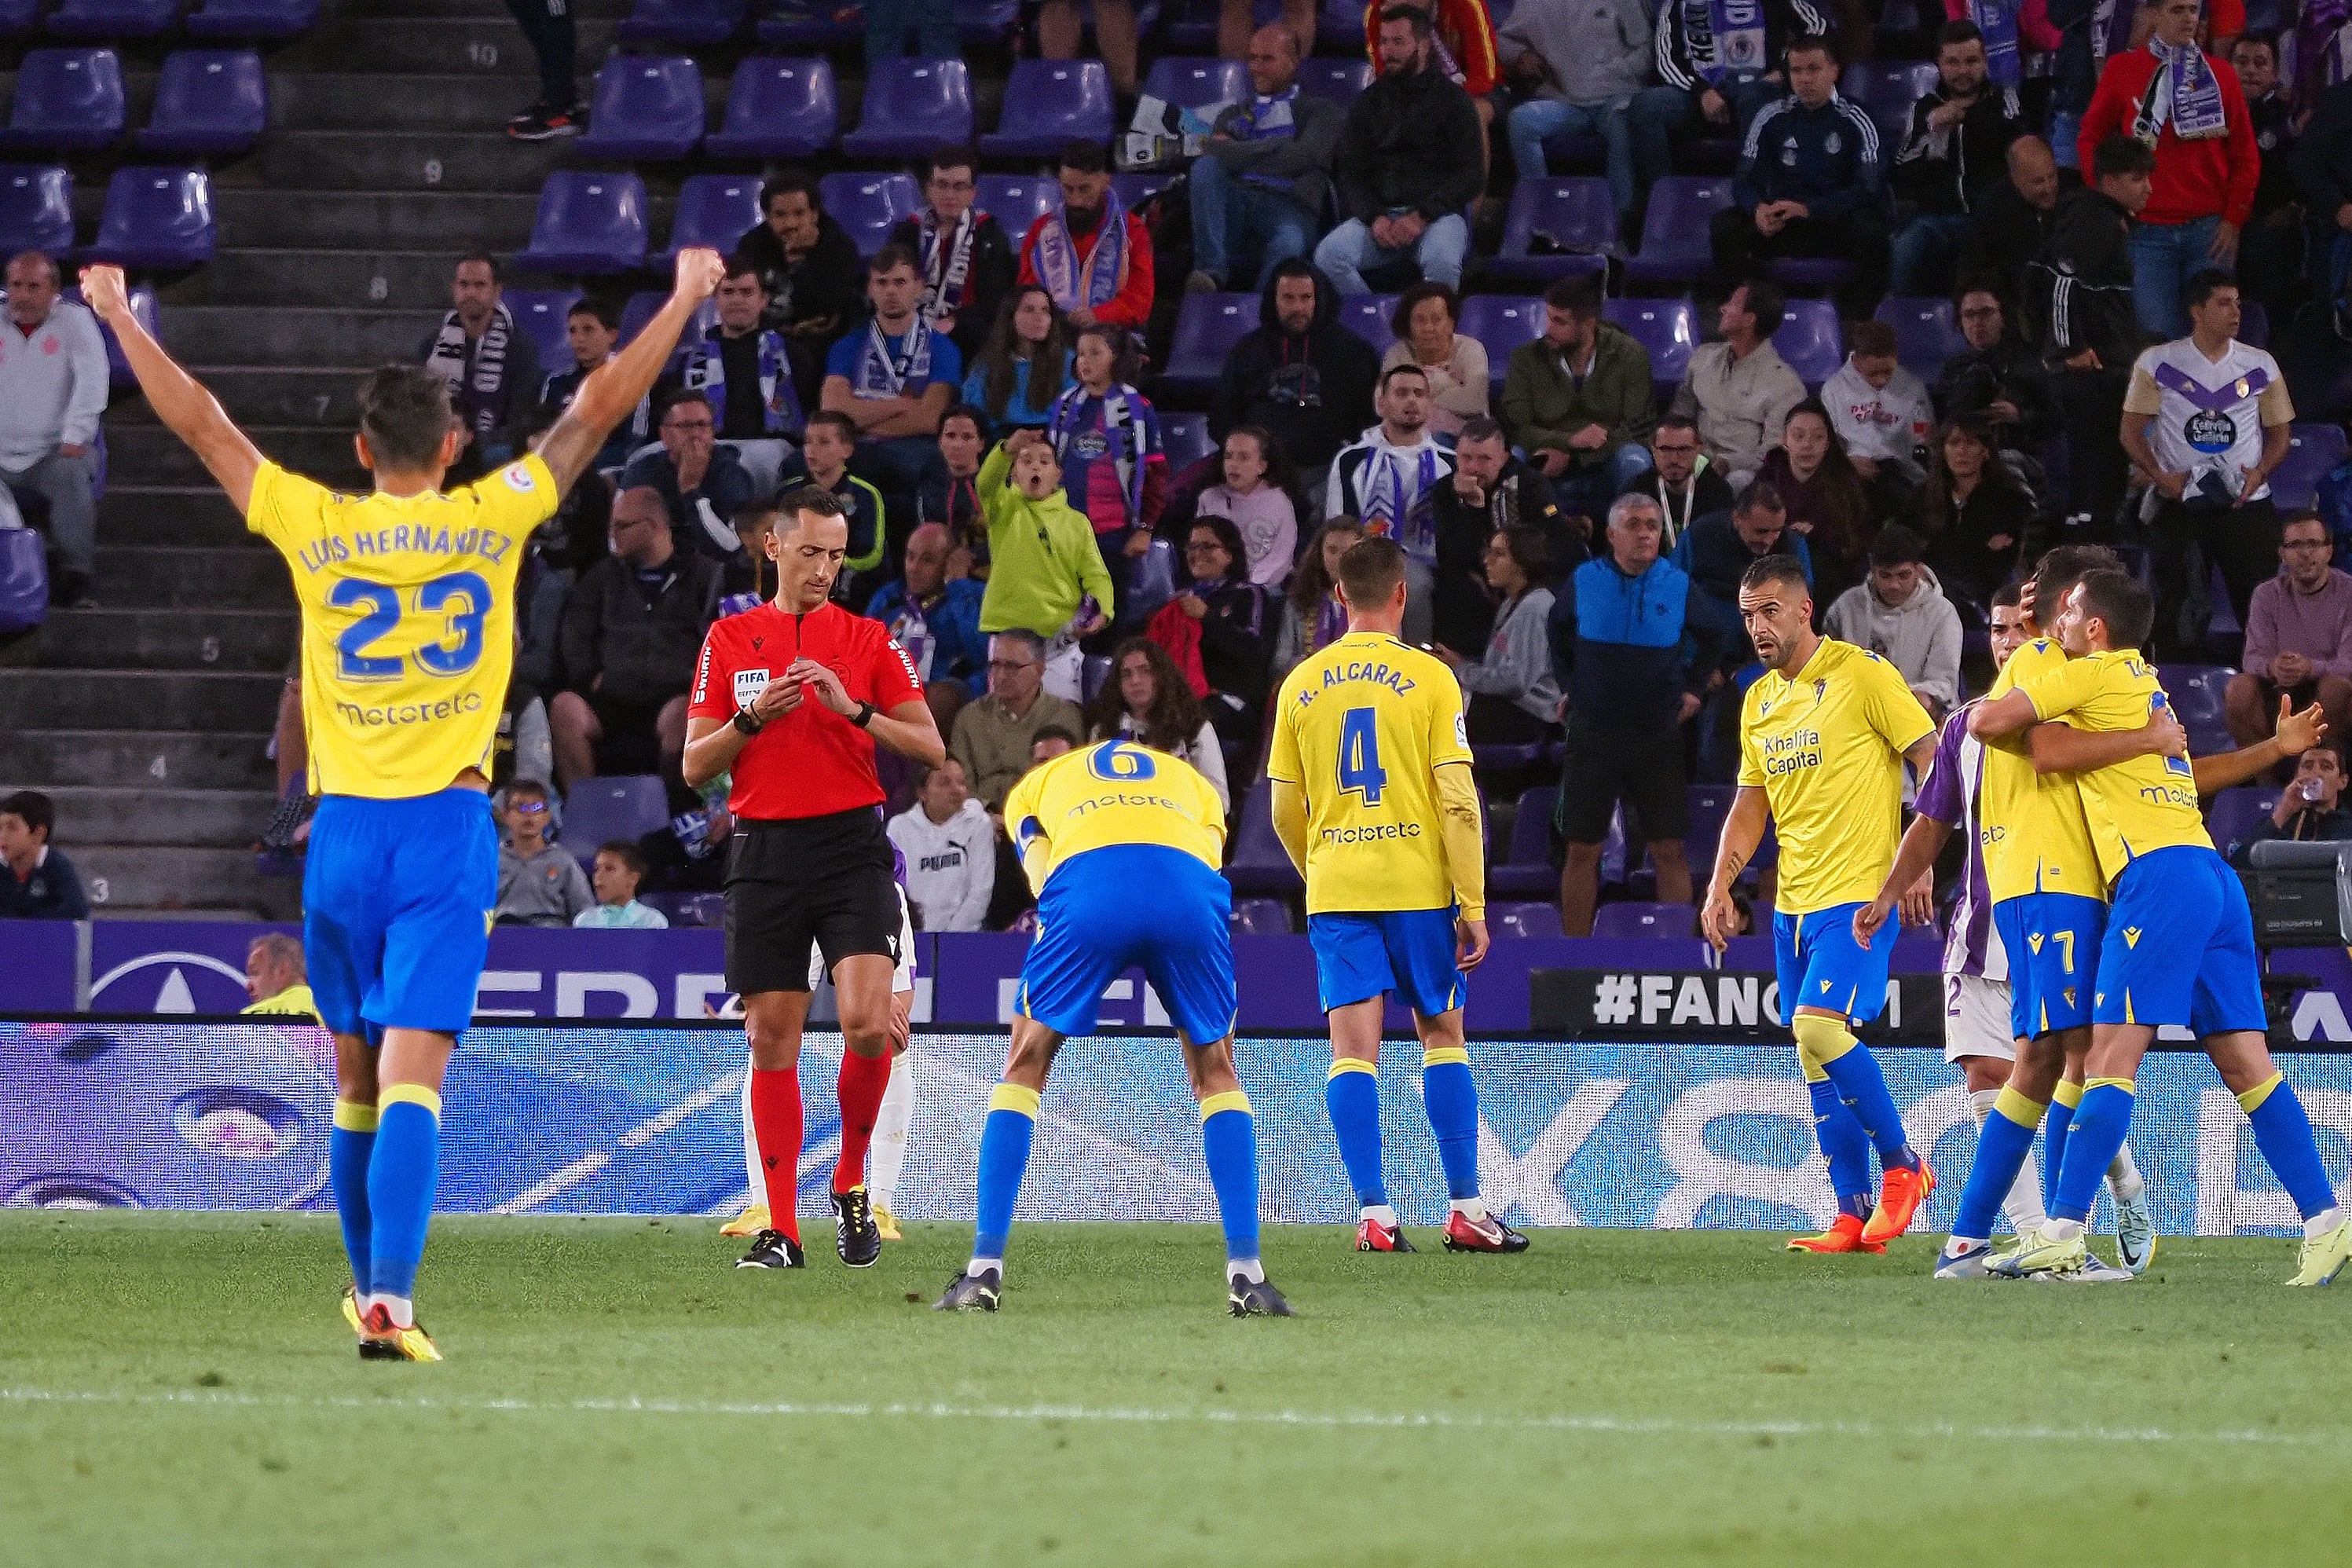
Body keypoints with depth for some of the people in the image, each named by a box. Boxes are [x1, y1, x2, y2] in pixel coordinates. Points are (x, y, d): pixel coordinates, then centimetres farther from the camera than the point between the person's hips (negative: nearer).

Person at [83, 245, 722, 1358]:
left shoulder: (315, 528, 0)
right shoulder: (491, 521, -1)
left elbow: (198, 422, 9)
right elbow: (598, 411, 7)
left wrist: (119, 317, 20)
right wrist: (683, 301, 18)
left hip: (343, 829, 2)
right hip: (448, 828, -2)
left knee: (356, 1076, 15)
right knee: (412, 1075, -10)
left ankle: (367, 1286, 27)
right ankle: (388, 1301, -23)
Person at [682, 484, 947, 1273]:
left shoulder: (868, 640, 7)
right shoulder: (730, 639, 10)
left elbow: (931, 748, 2)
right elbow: (694, 766, 8)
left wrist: (853, 710, -12)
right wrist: (752, 719, -9)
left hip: (851, 845, -1)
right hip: (764, 852, 1)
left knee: (867, 1022, -18)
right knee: (771, 1039, 0)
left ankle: (852, 1182, 4)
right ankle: (781, 1230, 6)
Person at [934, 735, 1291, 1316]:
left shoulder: (1034, 788, 37)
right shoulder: (1193, 784, 40)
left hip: (1086, 881, -1)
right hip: (1187, 884, 1)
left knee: (1026, 1065, 17)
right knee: (1216, 1070, 20)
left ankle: (985, 1269, 11)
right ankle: (1246, 1274, 12)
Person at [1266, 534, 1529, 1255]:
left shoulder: (1301, 684, 6)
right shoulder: (1429, 677, -4)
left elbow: (1285, 811, 10)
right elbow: (1458, 801, -8)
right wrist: (1473, 906, -5)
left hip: (1334, 890, 2)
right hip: (1418, 885, -2)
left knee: (1354, 1047, -1)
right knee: (1442, 1035, 11)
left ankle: (1374, 1213, -9)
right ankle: (1466, 1210, 11)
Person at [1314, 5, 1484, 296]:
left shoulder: (1452, 100, 7)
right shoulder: (1368, 103, 17)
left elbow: (1471, 175, 0)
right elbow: (1350, 174, 13)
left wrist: (1421, 217, -13)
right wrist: (1375, 218, -8)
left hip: (1436, 213, -3)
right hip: (1377, 212, 3)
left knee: (1442, 261, -38)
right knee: (1328, 256, -28)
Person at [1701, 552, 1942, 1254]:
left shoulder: (1862, 674, -8)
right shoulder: (1759, 700, 14)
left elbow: (1930, 762, -9)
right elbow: (1751, 804, 20)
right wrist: (1720, 887, 8)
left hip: (1859, 893, -8)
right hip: (1793, 902, 8)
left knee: (1819, 1027, -22)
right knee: (1817, 1065, 5)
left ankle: (1901, 1165, -5)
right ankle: (1853, 1217, 8)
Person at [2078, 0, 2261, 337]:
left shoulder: (2219, 75, 9)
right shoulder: (2122, 69, 5)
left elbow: (2246, 156, 11)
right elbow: (2091, 138, 10)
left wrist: (2234, 220, 2)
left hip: (2211, 230, 2)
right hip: (2149, 230, -2)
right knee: (2157, 338, -7)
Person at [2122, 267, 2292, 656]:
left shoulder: (2260, 365, 6)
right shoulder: (2157, 364, 0)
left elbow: (2279, 432, 11)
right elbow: (2132, 431, 1)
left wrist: (2259, 474, -9)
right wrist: (2160, 476, -15)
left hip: (2246, 503, 1)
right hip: (2178, 503, -1)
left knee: (2260, 603, -4)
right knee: (2169, 602, 0)